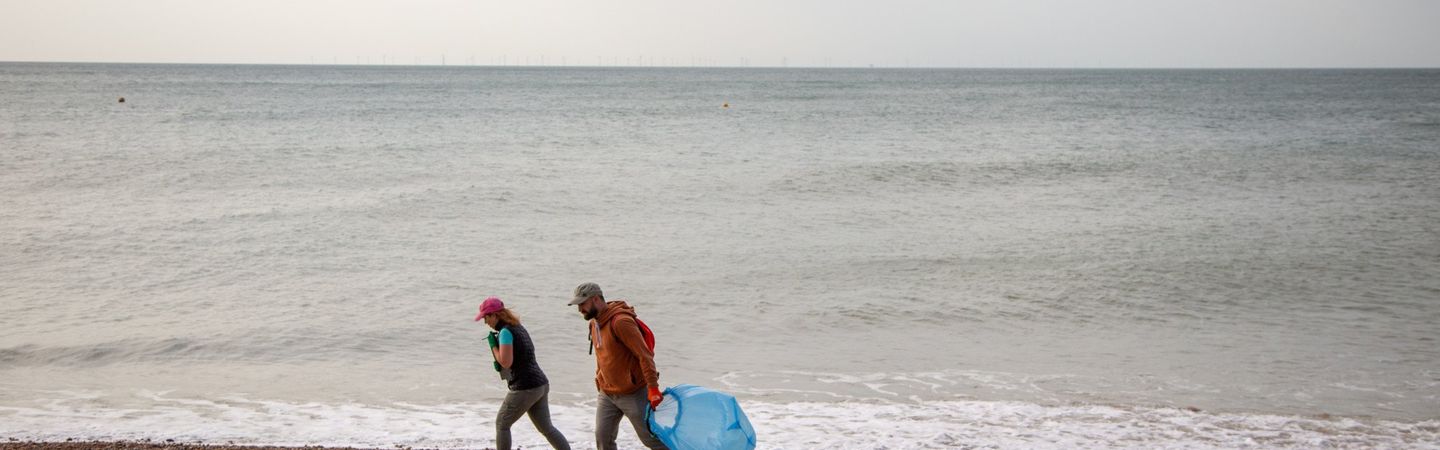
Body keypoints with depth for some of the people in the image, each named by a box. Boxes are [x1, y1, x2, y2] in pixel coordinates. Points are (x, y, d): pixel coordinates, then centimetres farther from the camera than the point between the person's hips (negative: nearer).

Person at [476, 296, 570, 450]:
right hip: (541, 384, 9)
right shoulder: (518, 328, 17)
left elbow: (506, 362, -19)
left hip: (525, 388, -9)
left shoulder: (505, 331, -12)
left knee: (502, 424, 7)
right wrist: (499, 365, 11)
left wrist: (493, 345, -5)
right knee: (546, 427, 13)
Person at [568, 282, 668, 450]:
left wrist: (653, 388, -29)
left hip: (633, 394, -8)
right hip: (607, 394, 8)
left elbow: (645, 355, -25)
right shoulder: (594, 322, 6)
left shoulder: (620, 321, -22)